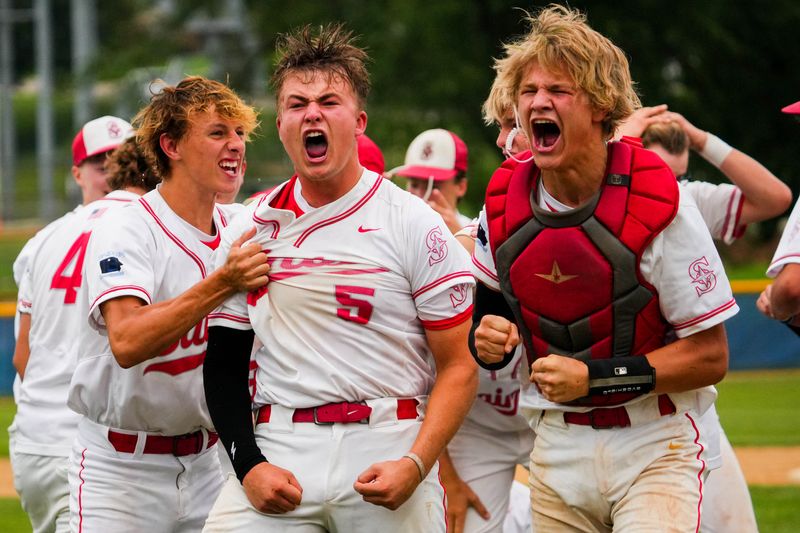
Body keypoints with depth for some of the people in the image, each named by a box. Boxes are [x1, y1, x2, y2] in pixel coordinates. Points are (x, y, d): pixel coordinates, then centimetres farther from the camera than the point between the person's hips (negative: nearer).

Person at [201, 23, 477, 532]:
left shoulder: (413, 223, 0)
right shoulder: (250, 229, 10)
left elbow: (458, 367, -1)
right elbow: (224, 366, 13)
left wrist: (415, 466, -13)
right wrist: (249, 466, -1)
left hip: (387, 450, -2)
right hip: (280, 455, 2)